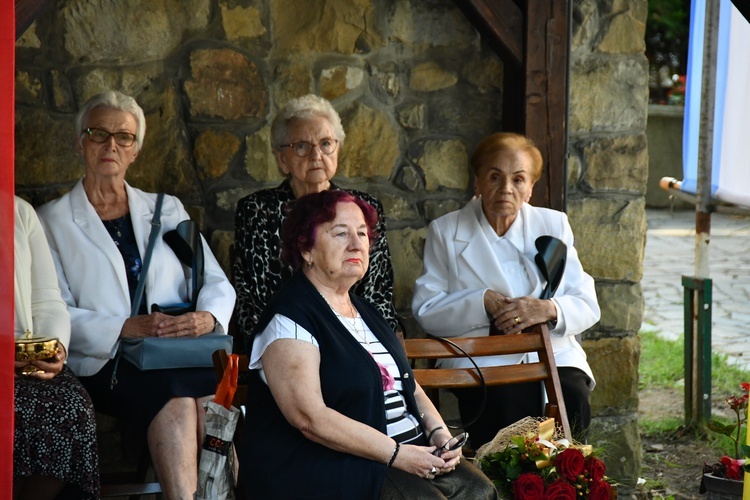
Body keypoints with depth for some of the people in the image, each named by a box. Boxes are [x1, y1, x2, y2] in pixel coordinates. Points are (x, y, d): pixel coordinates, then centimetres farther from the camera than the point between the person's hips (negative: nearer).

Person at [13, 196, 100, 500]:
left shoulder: (21, 212, 18)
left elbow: (48, 304, 15)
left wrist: (56, 346, -7)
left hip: (26, 359, 3)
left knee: (72, 406, -27)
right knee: (20, 412, -33)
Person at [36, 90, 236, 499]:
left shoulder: (167, 210, 22)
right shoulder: (53, 221, 11)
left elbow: (217, 283, 16)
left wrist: (209, 316, -8)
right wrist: (127, 328, -16)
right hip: (104, 363, -2)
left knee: (215, 396, -33)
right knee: (175, 399, -35)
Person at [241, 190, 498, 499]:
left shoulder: (366, 312, 20)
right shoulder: (289, 319, -8)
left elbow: (408, 386, 21)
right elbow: (310, 418, -18)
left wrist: (438, 432, 0)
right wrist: (395, 454, -19)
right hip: (327, 461, -8)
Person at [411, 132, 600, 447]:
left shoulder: (553, 224, 14)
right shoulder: (445, 232, 10)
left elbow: (587, 306, 8)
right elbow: (425, 310, 0)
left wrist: (548, 309, -14)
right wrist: (483, 303, -15)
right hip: (482, 360, -2)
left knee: (572, 398, -29)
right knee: (505, 401, -33)